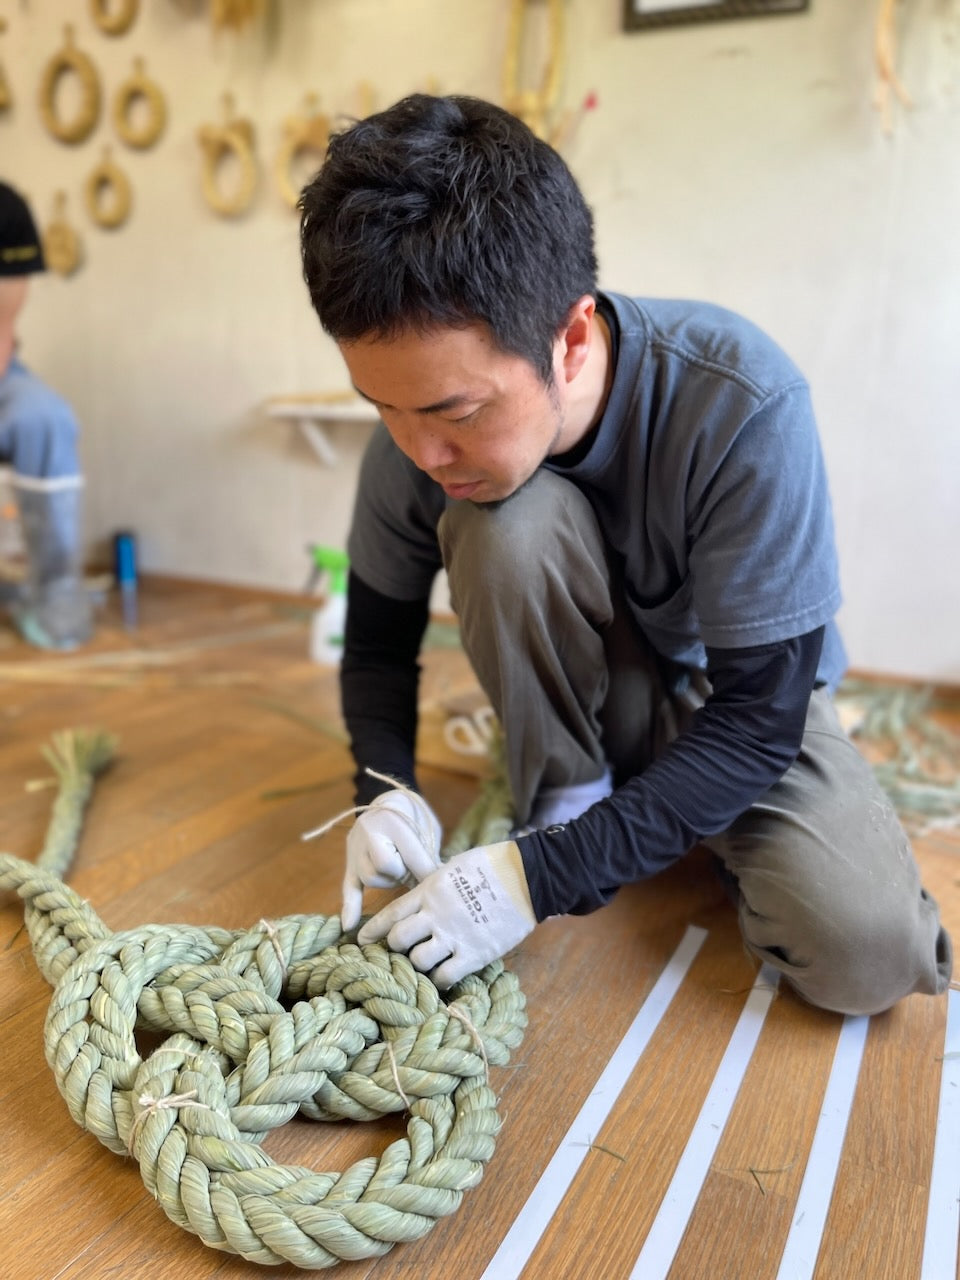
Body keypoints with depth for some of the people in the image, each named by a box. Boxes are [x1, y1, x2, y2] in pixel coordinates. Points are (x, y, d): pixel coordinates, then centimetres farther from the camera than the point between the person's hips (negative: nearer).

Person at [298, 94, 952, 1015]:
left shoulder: (741, 406, -32)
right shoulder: (417, 435, -20)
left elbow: (759, 719, -27)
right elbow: (378, 642, -3)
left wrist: (541, 875, -32)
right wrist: (385, 790, -22)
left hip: (740, 695, -1)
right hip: (582, 691, 2)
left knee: (865, 955, -25)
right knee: (508, 524, -31)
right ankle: (569, 799, -9)